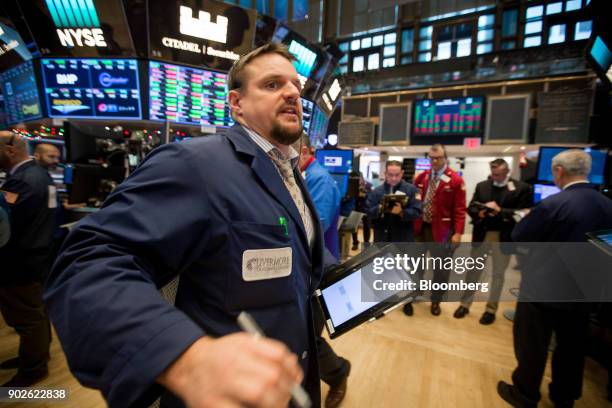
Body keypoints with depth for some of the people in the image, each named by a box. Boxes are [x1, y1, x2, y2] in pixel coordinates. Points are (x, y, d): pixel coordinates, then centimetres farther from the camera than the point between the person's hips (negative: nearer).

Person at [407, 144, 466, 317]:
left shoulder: (456, 180, -8)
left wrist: (458, 232, -15)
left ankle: (436, 301, 31)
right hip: (419, 227, 3)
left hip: (441, 230, -3)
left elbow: (459, 209, -9)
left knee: (441, 268, 10)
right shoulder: (421, 177, 5)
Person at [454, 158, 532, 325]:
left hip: (503, 237, -2)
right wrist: (479, 213, -17)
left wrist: (499, 210, -22)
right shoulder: (481, 186, 4)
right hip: (481, 234, 3)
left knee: (498, 274, 11)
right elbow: (471, 207, 4)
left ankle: (491, 309, 27)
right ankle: (465, 303, 26)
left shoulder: (522, 188, -5)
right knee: (473, 270, 12)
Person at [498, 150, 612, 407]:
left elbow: (518, 237, -16)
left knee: (532, 345, 13)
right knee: (572, 347, 23)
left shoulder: (552, 204, -24)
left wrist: (530, 217, 2)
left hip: (543, 288, -6)